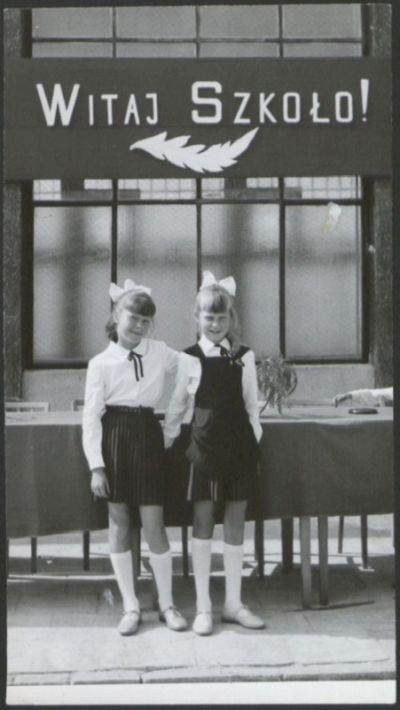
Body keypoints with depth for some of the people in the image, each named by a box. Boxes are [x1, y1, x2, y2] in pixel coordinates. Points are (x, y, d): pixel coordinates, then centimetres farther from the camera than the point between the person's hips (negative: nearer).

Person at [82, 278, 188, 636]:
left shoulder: (160, 353, 3)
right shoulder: (101, 363, -3)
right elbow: (91, 417, -4)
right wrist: (96, 466, -8)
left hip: (148, 437, 1)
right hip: (114, 439, -1)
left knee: (154, 524, 1)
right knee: (119, 522, 5)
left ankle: (167, 603, 15)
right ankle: (131, 606, 16)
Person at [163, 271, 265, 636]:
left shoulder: (244, 357, 3)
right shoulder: (189, 359, -1)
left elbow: (252, 404, 8)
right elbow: (178, 405, 5)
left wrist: (255, 440, 4)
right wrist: (166, 441, 5)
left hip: (240, 446, 2)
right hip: (205, 445, -2)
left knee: (236, 522, 7)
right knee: (203, 521, 2)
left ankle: (233, 603, 17)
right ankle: (203, 606, 11)